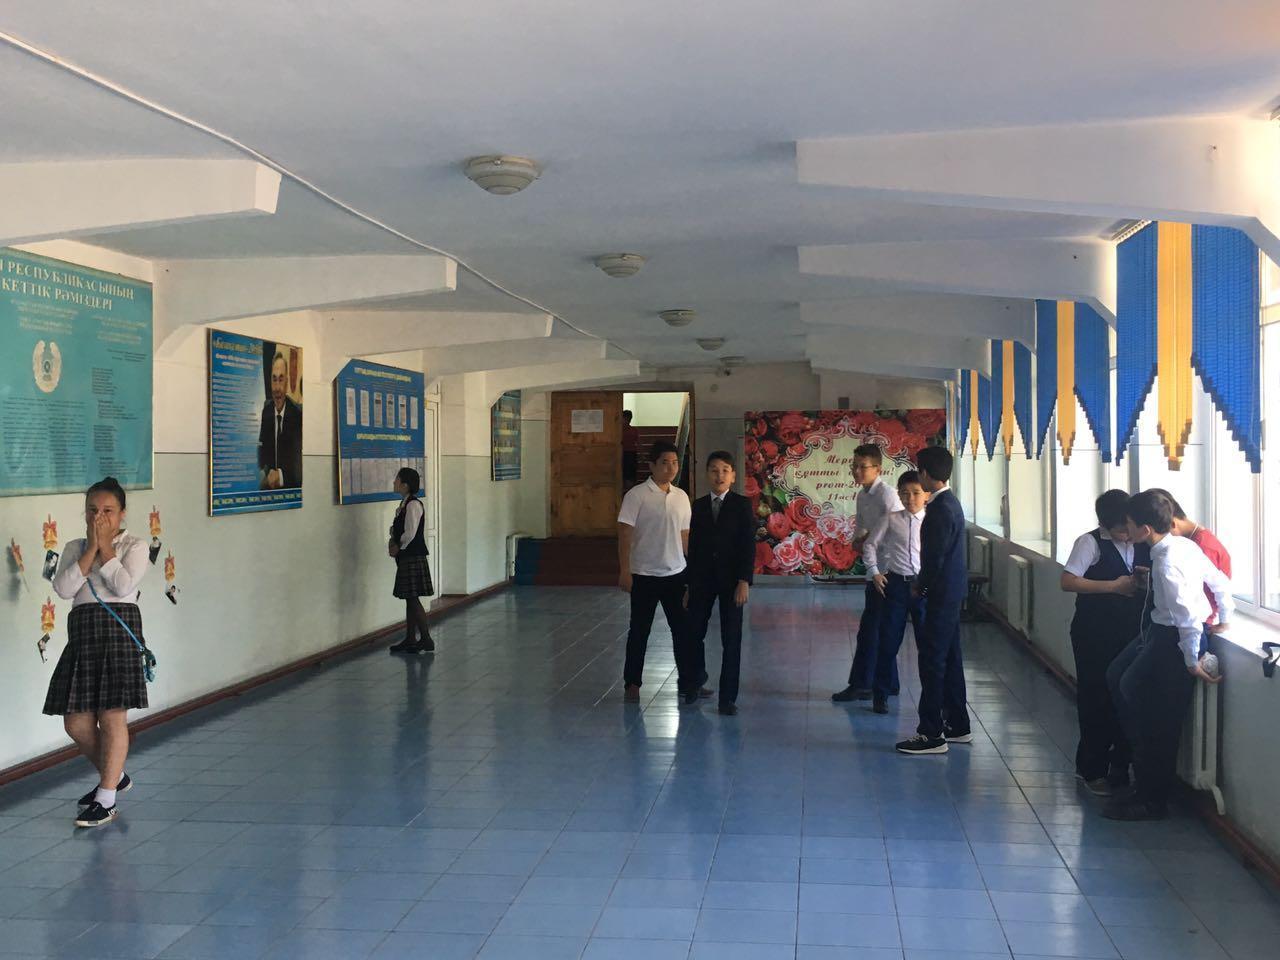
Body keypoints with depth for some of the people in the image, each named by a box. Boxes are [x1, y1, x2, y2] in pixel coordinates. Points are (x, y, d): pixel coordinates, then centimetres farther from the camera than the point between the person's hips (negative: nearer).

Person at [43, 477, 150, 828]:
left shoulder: (135, 545, 2)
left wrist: (105, 547, -7)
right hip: (82, 631, 5)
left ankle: (106, 800, 1)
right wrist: (92, 548, -6)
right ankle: (114, 776, 30)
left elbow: (124, 585, -15)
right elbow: (63, 588, -4)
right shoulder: (75, 548, 14)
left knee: (112, 717, -6)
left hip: (119, 629, -5)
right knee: (76, 723, 5)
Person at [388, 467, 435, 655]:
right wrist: (393, 542, 1)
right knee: (410, 599, 13)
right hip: (406, 558, 10)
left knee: (413, 599, -6)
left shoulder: (413, 505, -16)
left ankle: (426, 640, 0)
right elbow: (398, 530, 20)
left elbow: (410, 533, -21)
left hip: (413, 558, -10)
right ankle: (410, 639, 20)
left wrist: (398, 547, -7)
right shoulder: (404, 504, 13)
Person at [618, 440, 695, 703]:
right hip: (644, 575, -5)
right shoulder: (637, 495, -9)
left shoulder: (681, 496, 7)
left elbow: (685, 534, 14)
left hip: (675, 573, 5)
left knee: (683, 629, 8)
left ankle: (687, 682, 19)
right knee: (639, 631, 6)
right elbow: (625, 534, -10)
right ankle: (632, 684, 17)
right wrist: (624, 570, -15)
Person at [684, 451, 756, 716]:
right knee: (694, 632, 8)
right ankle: (696, 678, 35)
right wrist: (689, 583, 7)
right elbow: (694, 545, 8)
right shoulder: (698, 505, 7)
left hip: (731, 580, -3)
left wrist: (744, 582, -15)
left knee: (731, 640, 1)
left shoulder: (742, 505, -3)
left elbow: (749, 545, -8)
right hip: (701, 579, 3)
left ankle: (728, 697, 7)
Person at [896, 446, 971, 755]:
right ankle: (957, 725, 24)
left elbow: (935, 558, -20)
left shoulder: (941, 509, -20)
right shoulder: (948, 502, 11)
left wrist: (920, 586, -6)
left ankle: (931, 734, -2)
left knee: (932, 659, -6)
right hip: (951, 590, 10)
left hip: (943, 593, -10)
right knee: (949, 657, 16)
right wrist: (924, 583, 12)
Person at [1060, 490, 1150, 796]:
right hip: (1095, 635, -4)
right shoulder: (1090, 543, -8)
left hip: (1132, 633, 4)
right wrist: (1114, 586, -17)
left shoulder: (1143, 545, 5)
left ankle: (1119, 767, 23)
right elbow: (1068, 581, -16)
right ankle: (1093, 771, 18)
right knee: (1096, 699, 4)